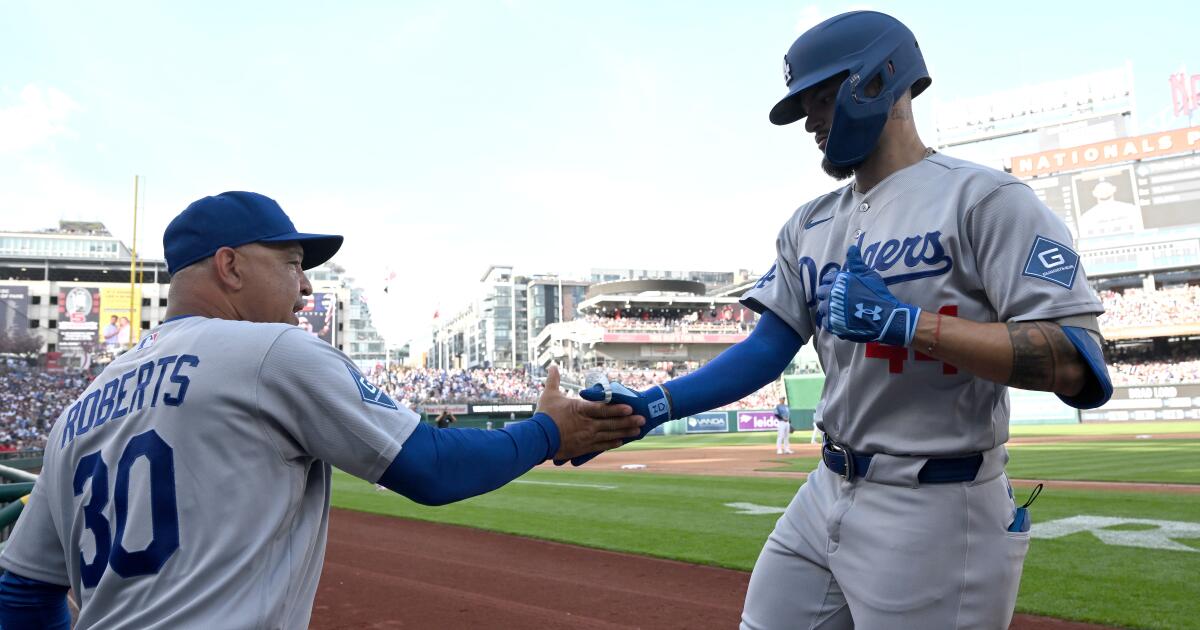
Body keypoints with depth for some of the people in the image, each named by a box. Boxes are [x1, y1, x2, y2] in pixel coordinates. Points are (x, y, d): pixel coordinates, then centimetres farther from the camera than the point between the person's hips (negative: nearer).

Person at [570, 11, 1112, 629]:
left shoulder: (983, 198, -10)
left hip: (936, 514, -6)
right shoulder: (809, 224, 9)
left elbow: (1078, 367, -17)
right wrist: (656, 404, -7)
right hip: (828, 496, 7)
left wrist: (906, 322, -26)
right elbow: (768, 349, 5)